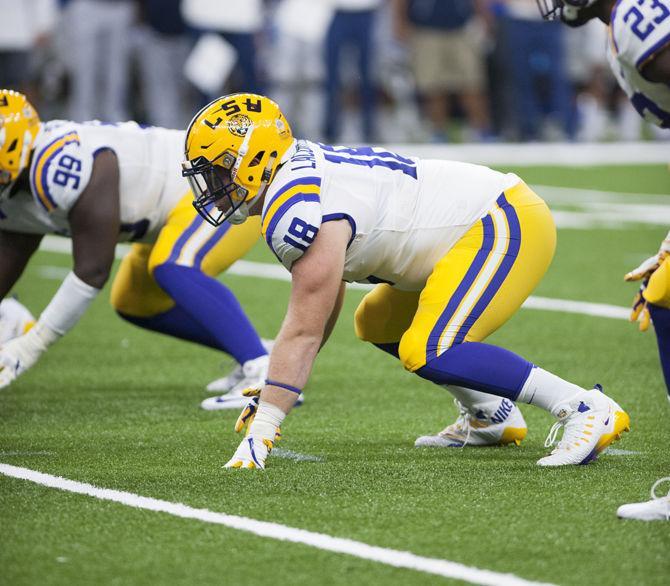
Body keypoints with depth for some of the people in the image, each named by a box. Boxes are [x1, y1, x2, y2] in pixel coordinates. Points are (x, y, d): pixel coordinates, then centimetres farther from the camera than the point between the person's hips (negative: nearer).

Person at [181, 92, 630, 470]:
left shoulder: (298, 209, -20)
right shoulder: (304, 175, 10)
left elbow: (304, 330, -21)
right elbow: (327, 303, 18)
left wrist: (261, 430, -19)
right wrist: (275, 390, 16)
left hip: (507, 223, -11)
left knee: (428, 352, -23)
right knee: (378, 326, 21)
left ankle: (586, 408, -18)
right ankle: (490, 413, 23)